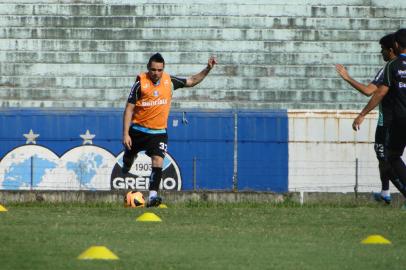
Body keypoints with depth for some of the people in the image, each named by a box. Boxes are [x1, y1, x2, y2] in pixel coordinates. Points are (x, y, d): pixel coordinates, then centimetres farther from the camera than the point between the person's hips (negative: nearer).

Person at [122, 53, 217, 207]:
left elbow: (192, 81, 12)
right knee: (128, 158, 15)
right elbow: (129, 109, -9)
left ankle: (152, 196, -24)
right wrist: (126, 134, -14)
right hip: (138, 130, -1)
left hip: (159, 132, 1)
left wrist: (207, 70, -2)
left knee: (158, 162, -17)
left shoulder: (169, 81, -2)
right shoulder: (140, 84, -12)